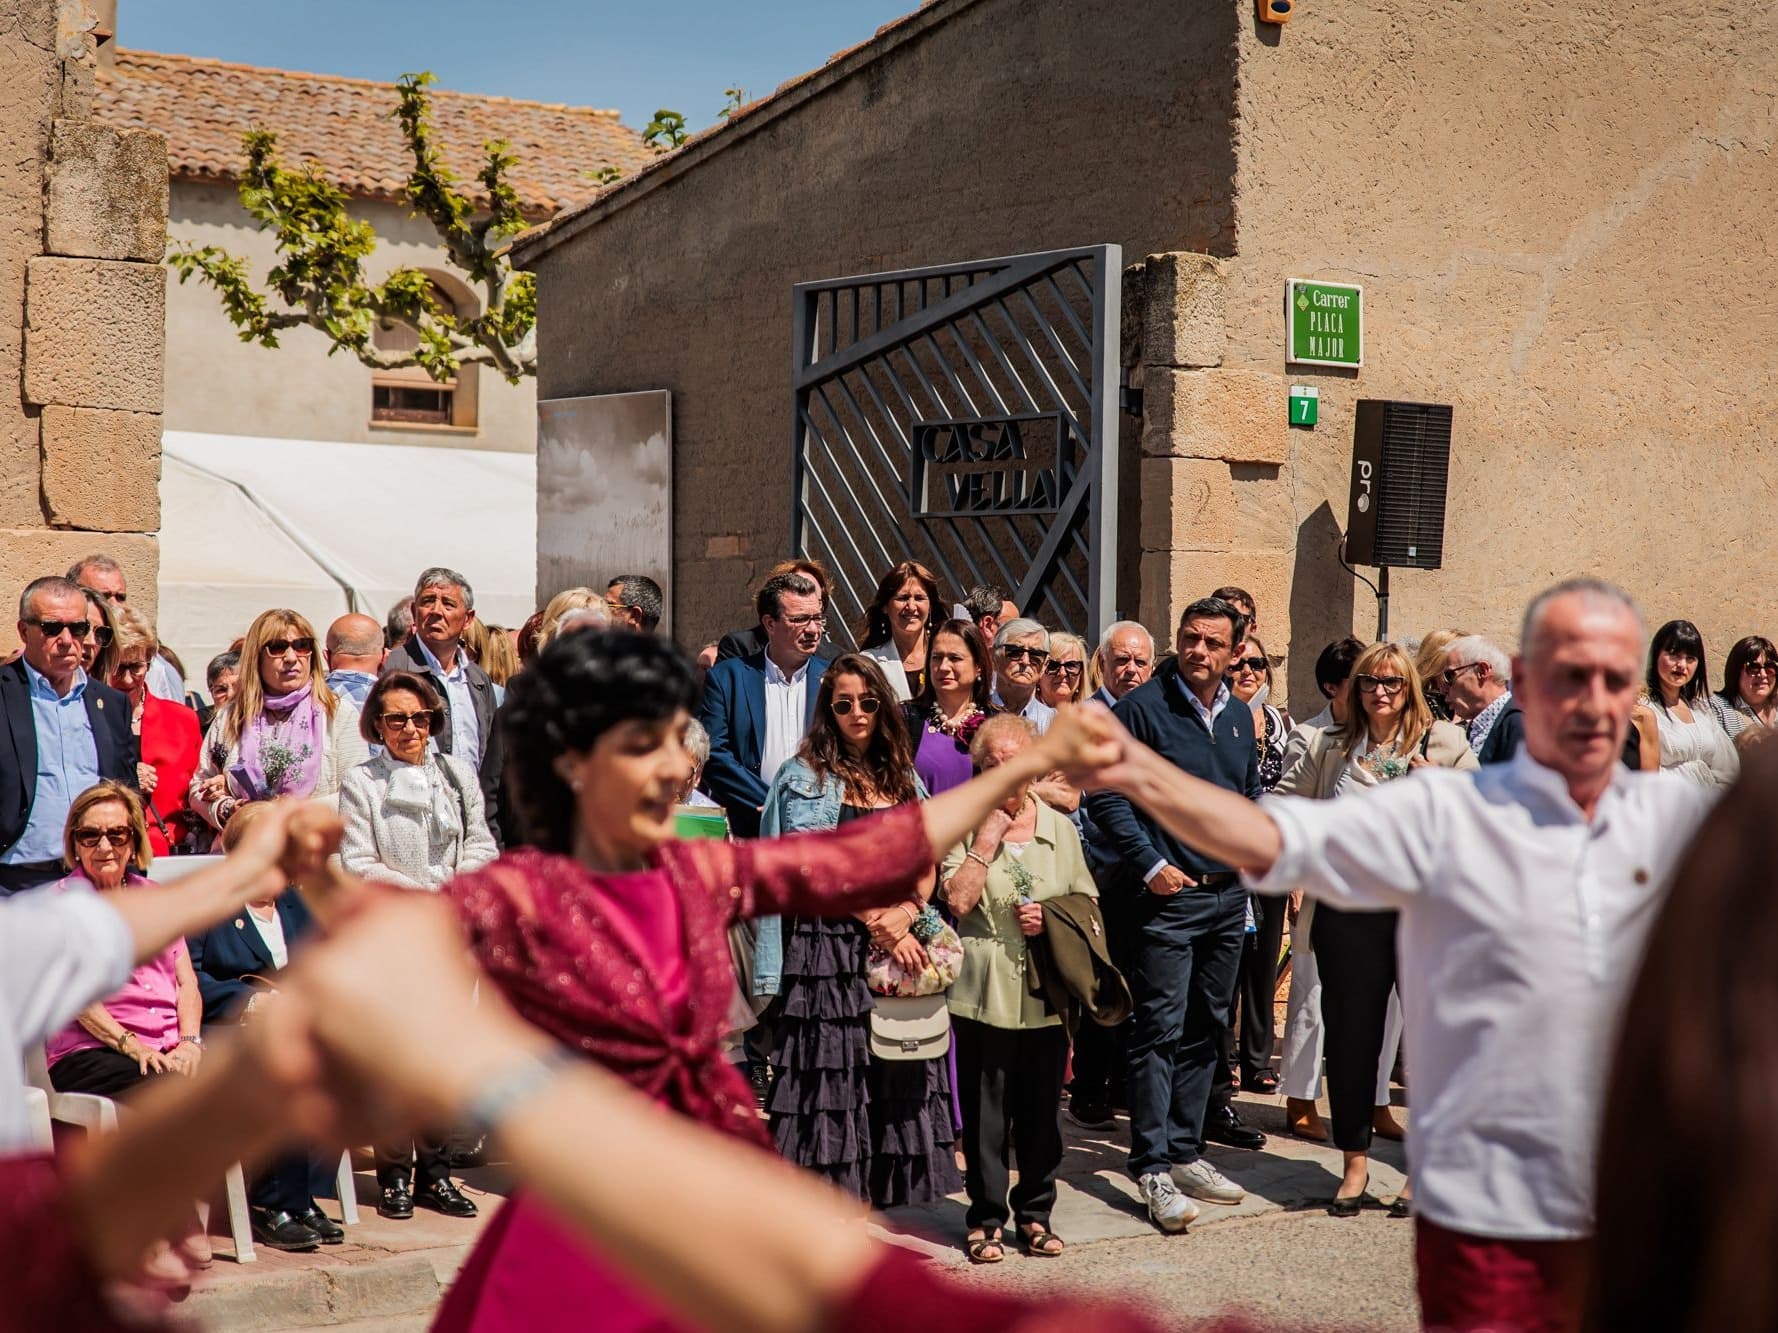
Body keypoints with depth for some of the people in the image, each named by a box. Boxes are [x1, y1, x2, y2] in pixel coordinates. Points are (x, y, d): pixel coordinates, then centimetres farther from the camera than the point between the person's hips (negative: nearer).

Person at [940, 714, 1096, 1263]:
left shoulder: (1059, 828, 9)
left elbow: (1089, 906, 13)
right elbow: (958, 899, -13)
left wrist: (1054, 919, -6)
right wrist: (987, 838, -12)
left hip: (1046, 996, 2)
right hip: (984, 993, -2)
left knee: (1041, 1110, 8)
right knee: (984, 1113, 3)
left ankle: (1035, 1213, 21)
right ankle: (986, 1219, 15)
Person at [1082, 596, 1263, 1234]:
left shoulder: (1239, 717, 12)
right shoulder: (1141, 709, -8)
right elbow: (1105, 794, -11)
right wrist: (1151, 864, -15)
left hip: (1229, 896, 7)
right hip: (1168, 896, -6)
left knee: (1205, 1030, 12)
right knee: (1160, 1031, -7)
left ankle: (1186, 1151, 21)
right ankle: (1152, 1168, -3)